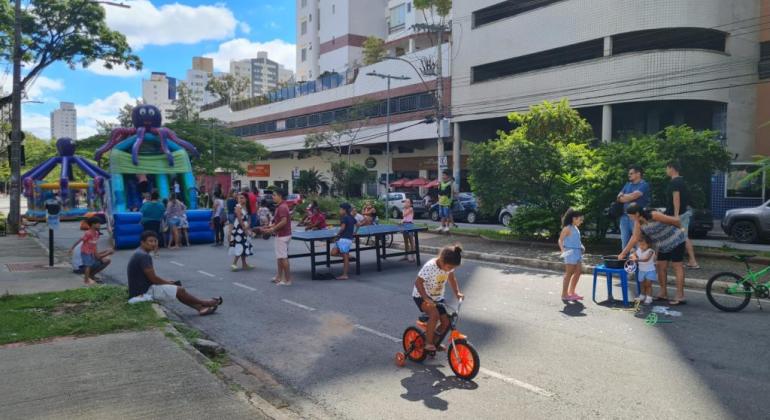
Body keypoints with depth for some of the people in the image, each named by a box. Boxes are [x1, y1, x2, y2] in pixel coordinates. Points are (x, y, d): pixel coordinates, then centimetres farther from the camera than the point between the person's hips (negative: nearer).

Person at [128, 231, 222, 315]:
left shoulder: (139, 254, 11)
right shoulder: (144, 256, -21)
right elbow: (153, 279, -20)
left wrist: (168, 282, 7)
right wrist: (170, 283, -4)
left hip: (139, 290, 10)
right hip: (143, 293, -10)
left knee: (178, 291, 11)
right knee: (179, 290, -5)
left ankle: (200, 308, 9)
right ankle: (204, 304, 11)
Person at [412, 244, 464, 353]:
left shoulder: (449, 265, -9)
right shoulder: (430, 267, -29)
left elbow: (452, 278, 10)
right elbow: (418, 283, -26)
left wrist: (457, 293, -2)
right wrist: (426, 298, -34)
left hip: (438, 298, 7)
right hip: (421, 296, -7)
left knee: (446, 322, -5)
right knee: (434, 314, -32)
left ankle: (435, 341, 22)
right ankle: (429, 343, -17)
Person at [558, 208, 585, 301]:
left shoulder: (576, 228, 13)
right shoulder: (567, 228, -12)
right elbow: (560, 240, -13)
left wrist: (581, 247, 12)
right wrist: (563, 250, -25)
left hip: (577, 252, 9)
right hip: (570, 253, -9)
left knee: (578, 272, 11)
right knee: (569, 273, -4)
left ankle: (571, 292, 22)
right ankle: (564, 294, 2)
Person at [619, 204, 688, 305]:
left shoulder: (654, 215, -28)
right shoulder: (638, 223, -6)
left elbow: (676, 220, -19)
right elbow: (634, 238, -4)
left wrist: (679, 230, 2)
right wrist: (623, 253, -7)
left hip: (676, 241, -8)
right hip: (663, 246, 8)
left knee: (677, 267, -6)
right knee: (660, 267, 8)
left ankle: (680, 297, -5)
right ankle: (663, 294, 19)